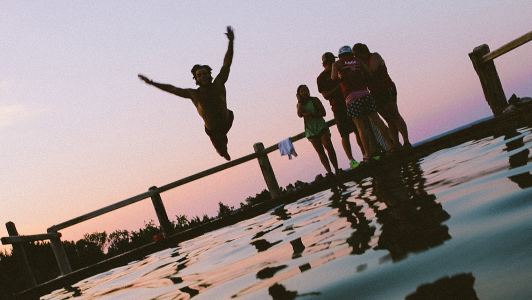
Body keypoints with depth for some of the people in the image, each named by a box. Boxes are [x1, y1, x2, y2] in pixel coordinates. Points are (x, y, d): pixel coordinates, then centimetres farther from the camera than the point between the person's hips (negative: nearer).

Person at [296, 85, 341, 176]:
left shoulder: (314, 100, 3)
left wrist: (311, 114, -17)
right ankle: (329, 172, -4)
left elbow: (323, 113, -4)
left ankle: (336, 169, -6)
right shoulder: (299, 105, 10)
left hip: (320, 126, -2)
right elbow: (300, 114, -12)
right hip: (310, 130, 2)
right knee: (320, 151, -2)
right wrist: (299, 101, -7)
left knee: (328, 147, -9)